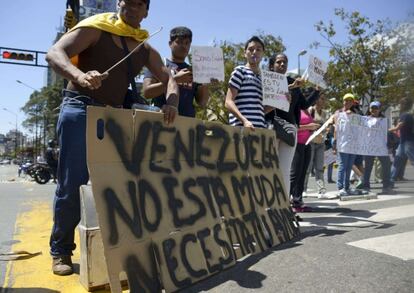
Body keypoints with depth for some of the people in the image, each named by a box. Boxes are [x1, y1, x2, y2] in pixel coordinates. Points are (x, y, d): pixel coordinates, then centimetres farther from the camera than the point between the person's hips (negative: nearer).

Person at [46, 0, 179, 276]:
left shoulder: (145, 49, 14)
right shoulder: (95, 28, -2)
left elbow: (169, 79, 11)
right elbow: (54, 53, -13)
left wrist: (171, 103, -12)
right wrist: (80, 75, -35)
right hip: (80, 109, -5)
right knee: (72, 182, -5)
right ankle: (61, 250, 11)